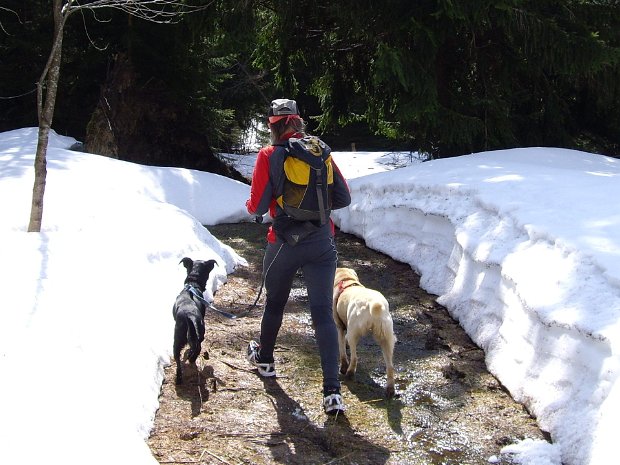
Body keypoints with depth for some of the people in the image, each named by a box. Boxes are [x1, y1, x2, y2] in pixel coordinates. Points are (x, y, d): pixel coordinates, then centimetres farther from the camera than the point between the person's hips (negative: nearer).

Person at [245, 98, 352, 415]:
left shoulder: (269, 155, -8)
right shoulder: (321, 151, 2)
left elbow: (257, 206, -10)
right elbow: (343, 198, 3)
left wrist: (251, 207, 13)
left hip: (285, 242, -2)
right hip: (322, 243, 2)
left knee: (274, 302, 22)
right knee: (323, 313, 0)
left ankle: (264, 359, 45)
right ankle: (332, 391, -9)